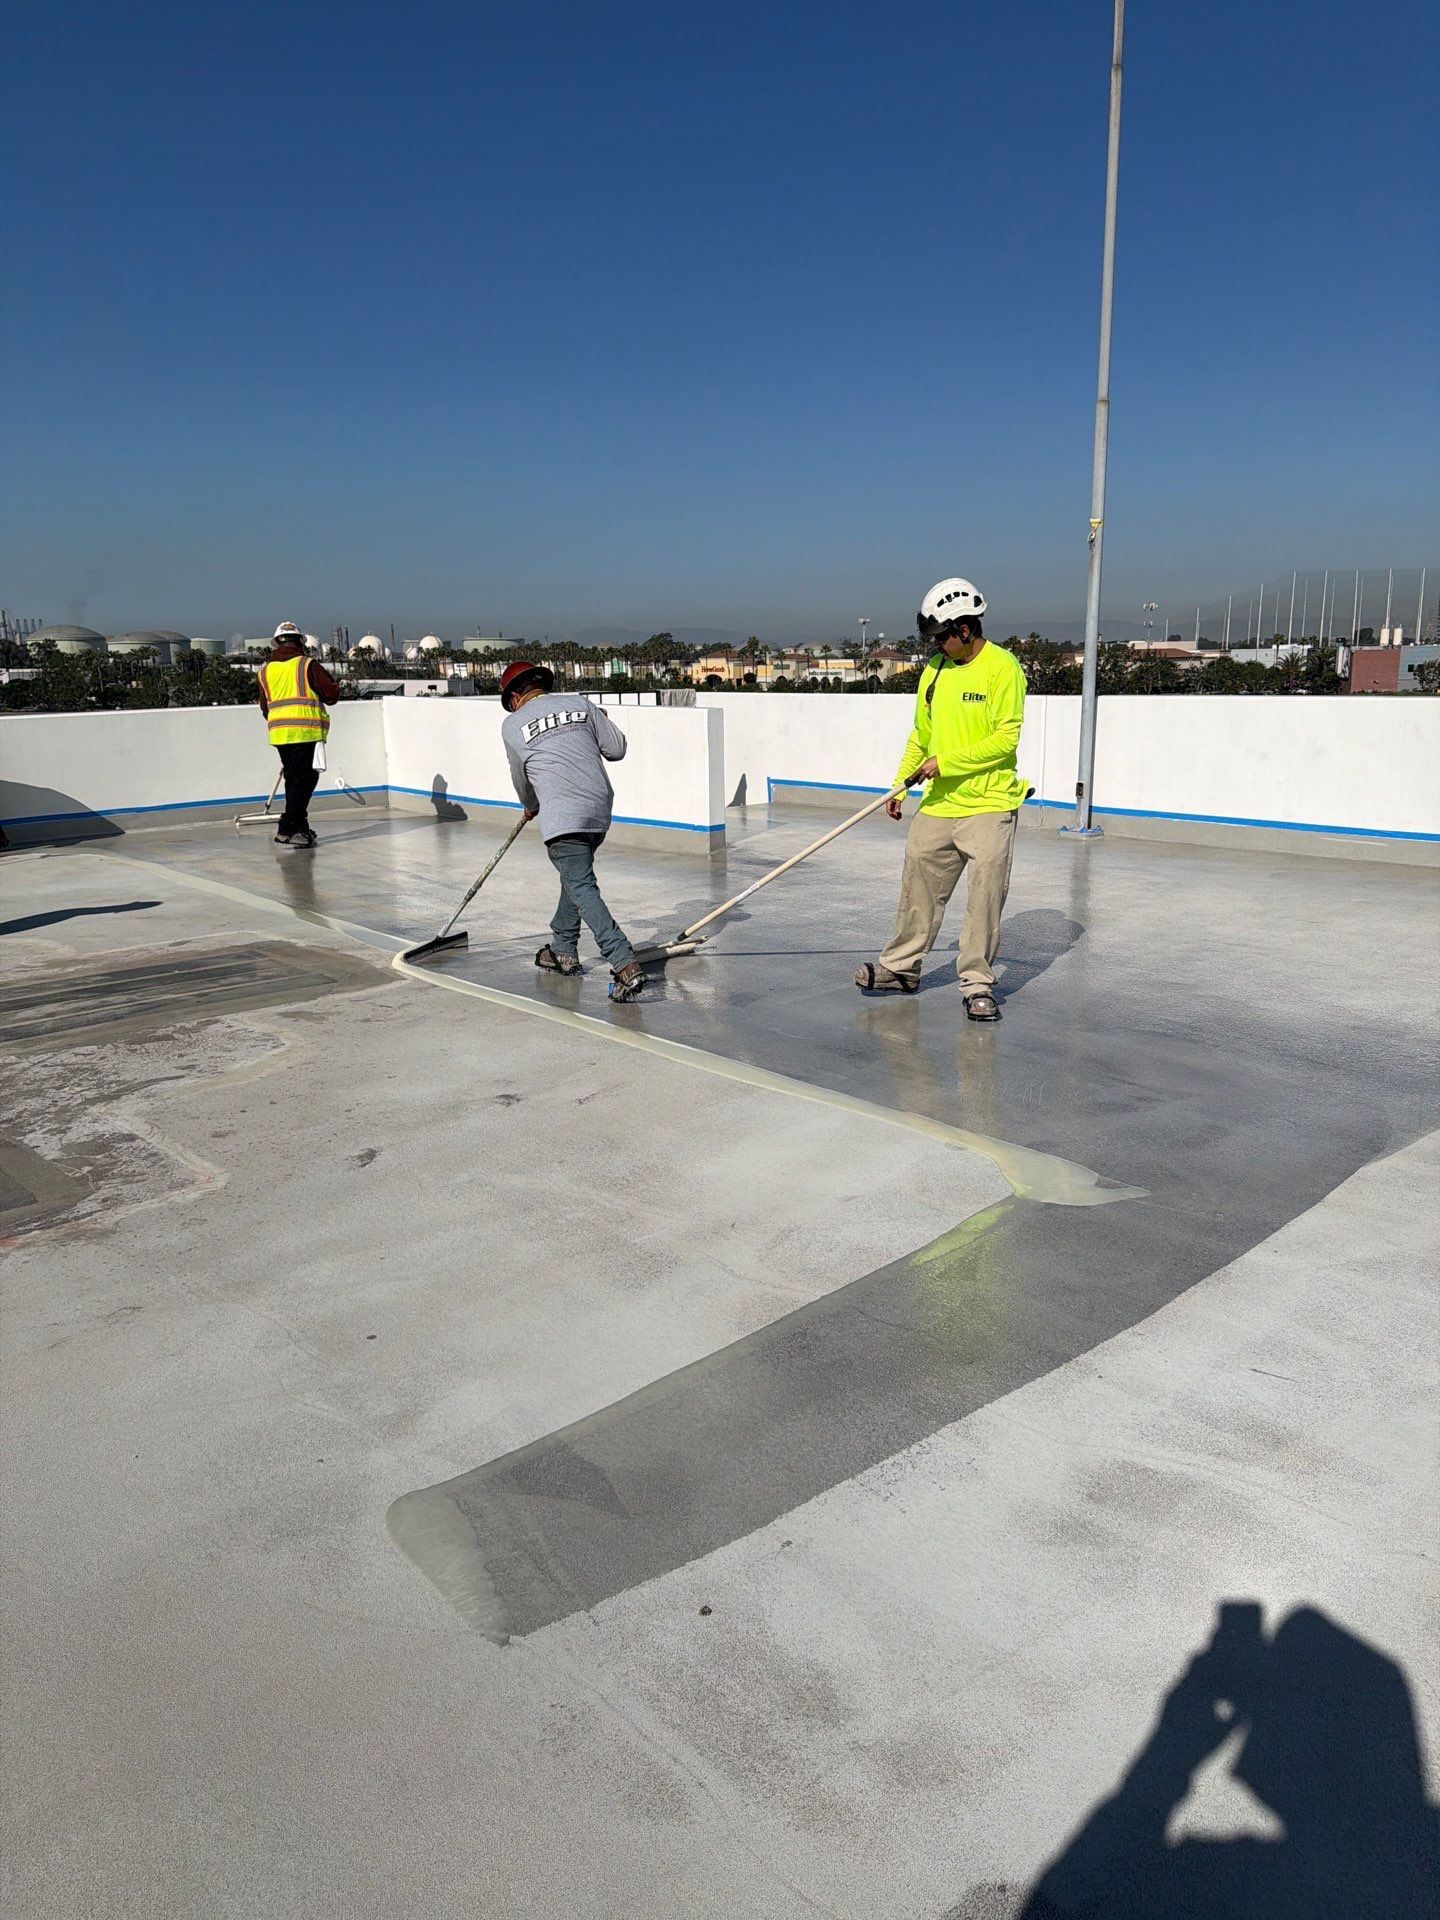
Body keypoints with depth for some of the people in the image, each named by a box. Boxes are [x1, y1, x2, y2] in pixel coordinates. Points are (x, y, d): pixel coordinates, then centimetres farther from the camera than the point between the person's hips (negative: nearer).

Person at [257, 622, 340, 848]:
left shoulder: (265, 671, 14)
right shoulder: (308, 665, -1)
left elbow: (265, 707, 19)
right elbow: (332, 694, -3)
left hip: (278, 733, 5)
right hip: (306, 730, -5)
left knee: (294, 779, 16)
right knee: (305, 779, -4)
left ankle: (301, 828, 21)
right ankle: (286, 830, -10)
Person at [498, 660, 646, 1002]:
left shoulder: (512, 725, 5)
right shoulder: (580, 703, 11)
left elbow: (521, 779, 17)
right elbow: (617, 749, 10)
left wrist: (530, 807, 38)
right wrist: (600, 722, 30)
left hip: (563, 816, -6)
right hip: (600, 809, 6)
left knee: (582, 890, -9)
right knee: (576, 876, 24)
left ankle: (626, 965, -23)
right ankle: (563, 952, 34)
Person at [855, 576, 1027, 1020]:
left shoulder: (1002, 668, -9)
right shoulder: (935, 669, 11)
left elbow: (1005, 738, -15)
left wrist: (946, 762, -16)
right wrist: (900, 784, 16)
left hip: (989, 804, -6)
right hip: (937, 804, 6)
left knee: (985, 894, -4)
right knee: (918, 884, 11)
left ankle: (977, 983, 6)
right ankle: (901, 967, 25)